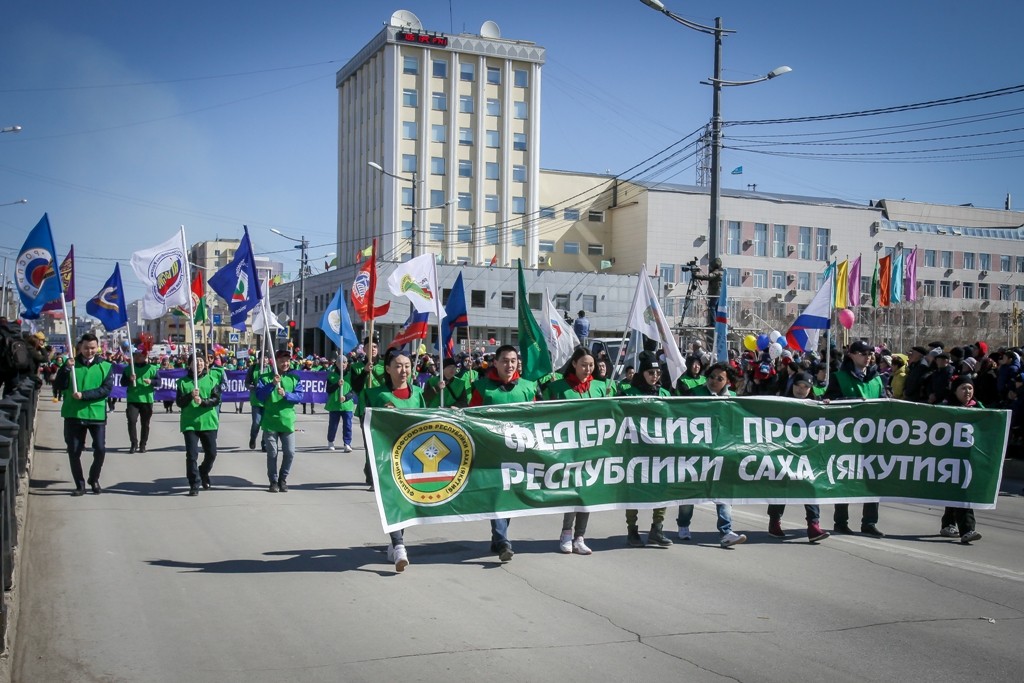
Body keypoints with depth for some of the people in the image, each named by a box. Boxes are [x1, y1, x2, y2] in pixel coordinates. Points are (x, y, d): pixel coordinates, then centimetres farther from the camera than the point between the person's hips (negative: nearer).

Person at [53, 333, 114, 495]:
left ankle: (94, 479, 21)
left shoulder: (105, 366, 2)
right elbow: (60, 386, -3)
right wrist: (66, 368, -18)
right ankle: (80, 485, 15)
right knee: (74, 451, 2)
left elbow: (106, 389, -8)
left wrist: (83, 395, -18)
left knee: (100, 449, -3)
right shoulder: (71, 363, 6)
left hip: (97, 414, -1)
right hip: (73, 414, 1)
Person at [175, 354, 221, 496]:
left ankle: (203, 473, 35)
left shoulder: (212, 379, 6)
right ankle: (194, 485, 3)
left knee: (211, 453, 6)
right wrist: (190, 396, -19)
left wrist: (202, 401, -20)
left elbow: (216, 399, -3)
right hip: (189, 423, -1)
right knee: (192, 454, -7)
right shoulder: (183, 382, 5)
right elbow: (179, 402, -1)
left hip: (208, 422, 1)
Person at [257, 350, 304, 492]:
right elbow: (259, 395, -10)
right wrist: (272, 384, -22)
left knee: (290, 452, 0)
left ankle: (283, 479, 18)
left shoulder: (294, 378, 7)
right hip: (270, 421, -2)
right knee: (272, 453, 2)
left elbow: (299, 397, -2)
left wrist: (285, 394, -19)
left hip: (288, 421, 2)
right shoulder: (265, 377, 2)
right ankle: (273, 481, 15)